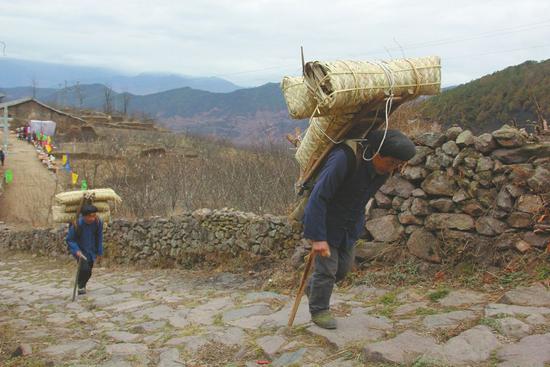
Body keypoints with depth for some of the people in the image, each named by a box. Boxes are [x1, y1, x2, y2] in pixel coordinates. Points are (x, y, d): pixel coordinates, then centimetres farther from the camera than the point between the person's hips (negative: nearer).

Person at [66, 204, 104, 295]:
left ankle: (82, 285, 46)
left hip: (91, 250, 4)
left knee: (88, 272, 16)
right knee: (84, 267, -23)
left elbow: (99, 238, -1)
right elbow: (69, 239, -14)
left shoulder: (98, 222, -18)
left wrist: (99, 252, 5)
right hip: (80, 250, -4)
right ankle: (81, 286, 5)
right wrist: (76, 250, -28)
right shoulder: (77, 224, -28)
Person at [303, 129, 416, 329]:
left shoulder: (384, 168, -13)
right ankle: (319, 311, 23)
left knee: (344, 266, 13)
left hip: (350, 224, 7)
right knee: (327, 268, -1)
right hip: (326, 221, -6)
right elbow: (318, 197, -32)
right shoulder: (344, 158, -35)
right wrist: (317, 237, -32)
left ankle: (312, 287, 40)